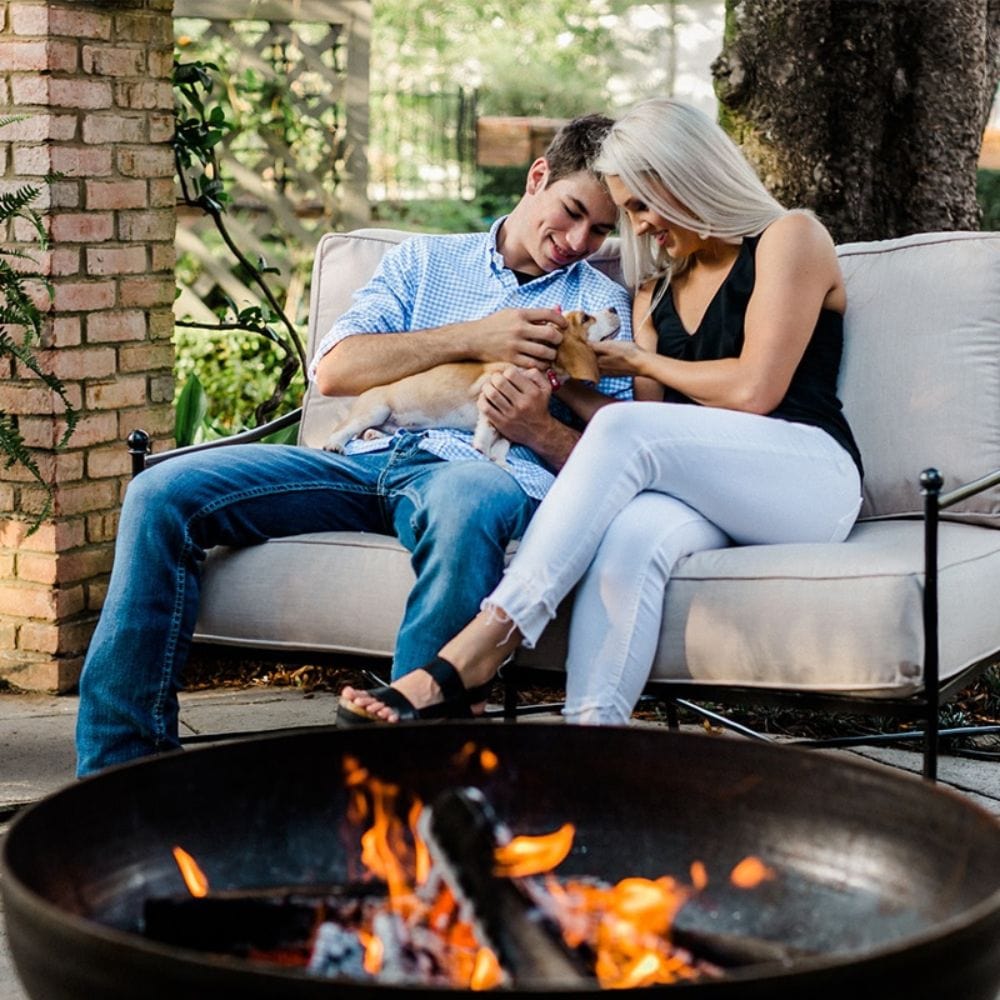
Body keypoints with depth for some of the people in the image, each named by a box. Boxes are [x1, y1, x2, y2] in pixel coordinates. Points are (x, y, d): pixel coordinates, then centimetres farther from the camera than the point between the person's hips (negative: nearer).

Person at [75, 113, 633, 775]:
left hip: (485, 469, -3)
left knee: (467, 502, -42)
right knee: (162, 493, -15)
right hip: (368, 457, 3)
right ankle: (120, 759, -13)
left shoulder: (604, 307, 18)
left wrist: (539, 429, -13)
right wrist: (470, 339, -1)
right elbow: (334, 370, 8)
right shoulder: (424, 261, 24)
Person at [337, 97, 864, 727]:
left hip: (808, 476, -5)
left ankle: (474, 657, -39)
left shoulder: (790, 238, 6)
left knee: (625, 432, -32)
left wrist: (639, 361, 4)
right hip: (712, 496, 5)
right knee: (628, 539, -34)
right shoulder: (656, 290, 26)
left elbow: (755, 390, -7)